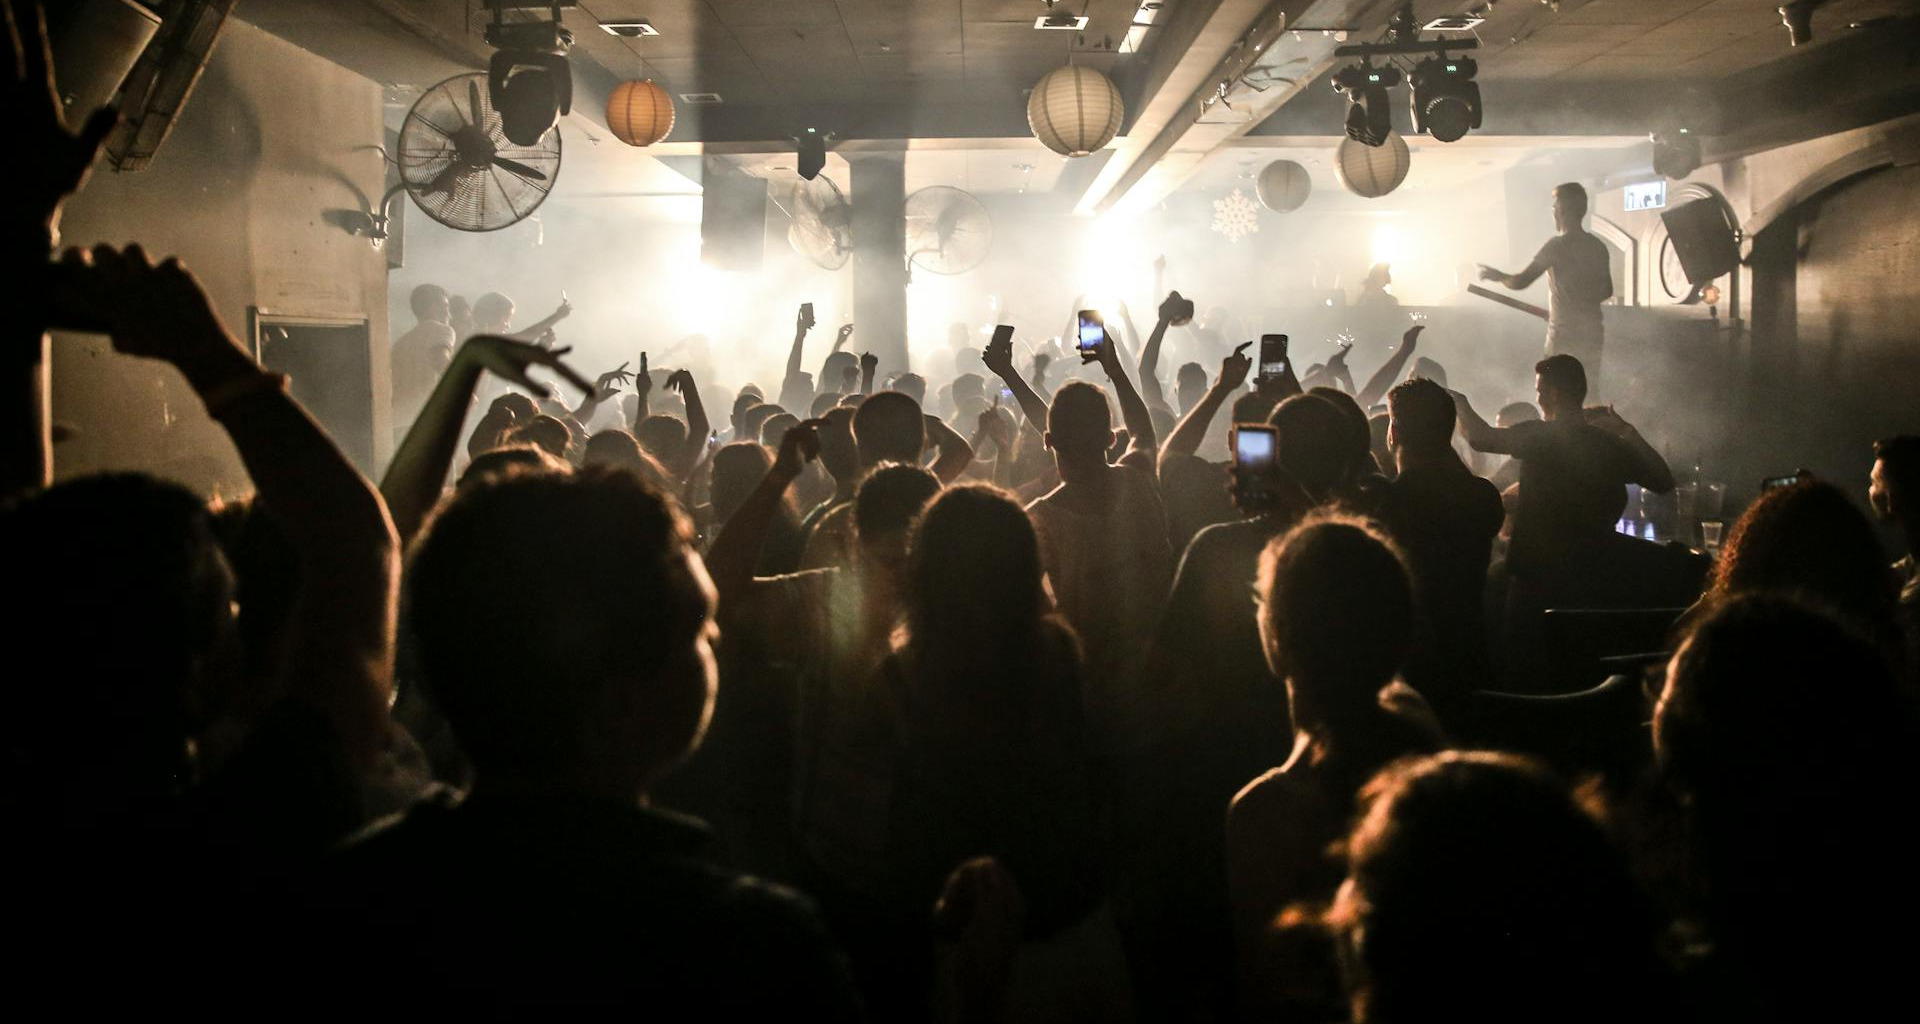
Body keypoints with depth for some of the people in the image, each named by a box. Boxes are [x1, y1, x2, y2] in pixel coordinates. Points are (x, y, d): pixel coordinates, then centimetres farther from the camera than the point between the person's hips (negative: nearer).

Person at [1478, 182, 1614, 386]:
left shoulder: (1558, 245, -12)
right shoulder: (1599, 247, 9)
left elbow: (1521, 282, -14)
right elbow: (1607, 291, 19)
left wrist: (1497, 276, 4)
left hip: (1564, 335, -6)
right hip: (1592, 334, 6)